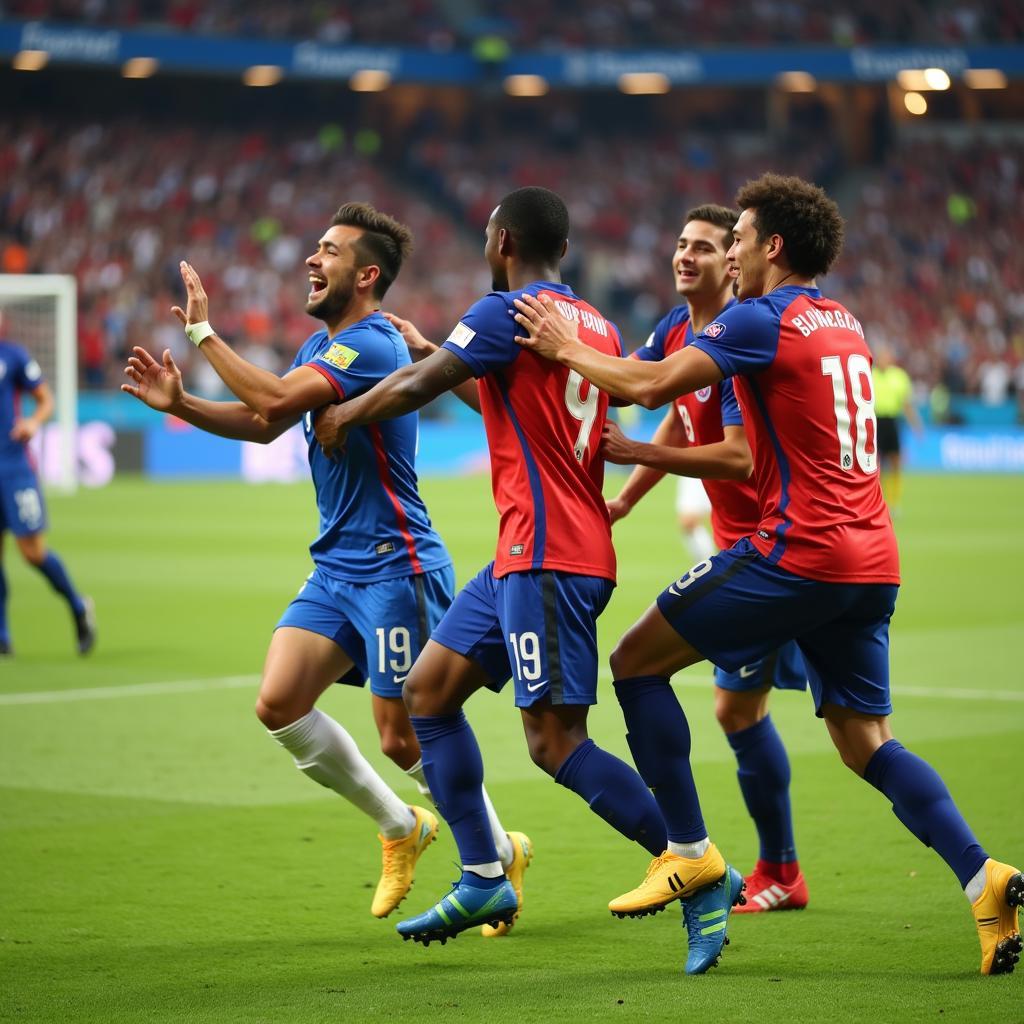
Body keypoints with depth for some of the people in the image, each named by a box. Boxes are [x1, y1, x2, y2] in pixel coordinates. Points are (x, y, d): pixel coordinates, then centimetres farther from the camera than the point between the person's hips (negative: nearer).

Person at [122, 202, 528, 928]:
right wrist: (181, 404, 6)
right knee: (279, 703, -3)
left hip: (395, 568, -9)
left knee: (403, 738, -4)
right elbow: (265, 423, 20)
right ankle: (401, 828, 15)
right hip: (337, 567, 9)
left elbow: (275, 399, -28)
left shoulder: (371, 345, -17)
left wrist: (204, 332, -19)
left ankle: (500, 853, 20)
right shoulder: (324, 346, 14)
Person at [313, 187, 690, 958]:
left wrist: (345, 415, 8)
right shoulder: (597, 327, 15)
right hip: (525, 555, 9)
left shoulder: (506, 313, -11)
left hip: (549, 557, -9)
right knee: (428, 692, 13)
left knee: (556, 743, -11)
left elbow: (415, 387, -11)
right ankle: (483, 879, 15)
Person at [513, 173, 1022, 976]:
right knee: (864, 738, 10)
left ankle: (688, 850, 5)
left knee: (638, 661, 5)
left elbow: (651, 385, -14)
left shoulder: (760, 320, -7)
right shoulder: (844, 323, 19)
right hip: (872, 558, 8)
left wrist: (565, 349, 2)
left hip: (800, 550, -8)